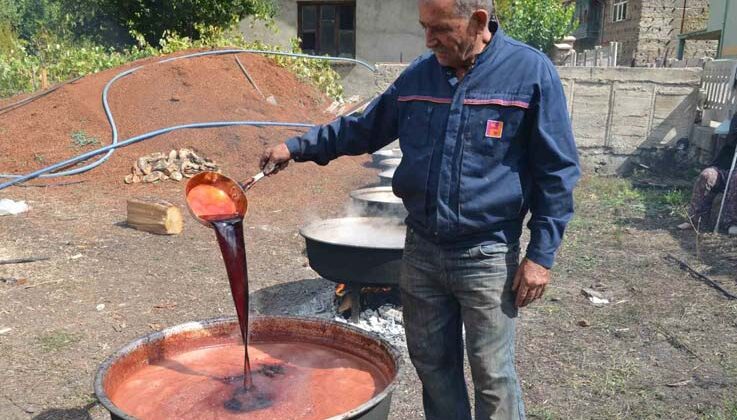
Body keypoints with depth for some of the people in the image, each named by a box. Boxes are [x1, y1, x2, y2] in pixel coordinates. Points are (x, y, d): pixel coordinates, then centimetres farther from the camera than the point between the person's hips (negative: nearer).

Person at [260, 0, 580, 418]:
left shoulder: (531, 72, -9)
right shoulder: (419, 75, 5)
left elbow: (556, 173, -7)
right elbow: (364, 129, 17)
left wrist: (541, 254, -10)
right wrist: (297, 147, 12)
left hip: (487, 257, -4)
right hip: (421, 250, 5)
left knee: (493, 376, 5)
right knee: (432, 363, 16)